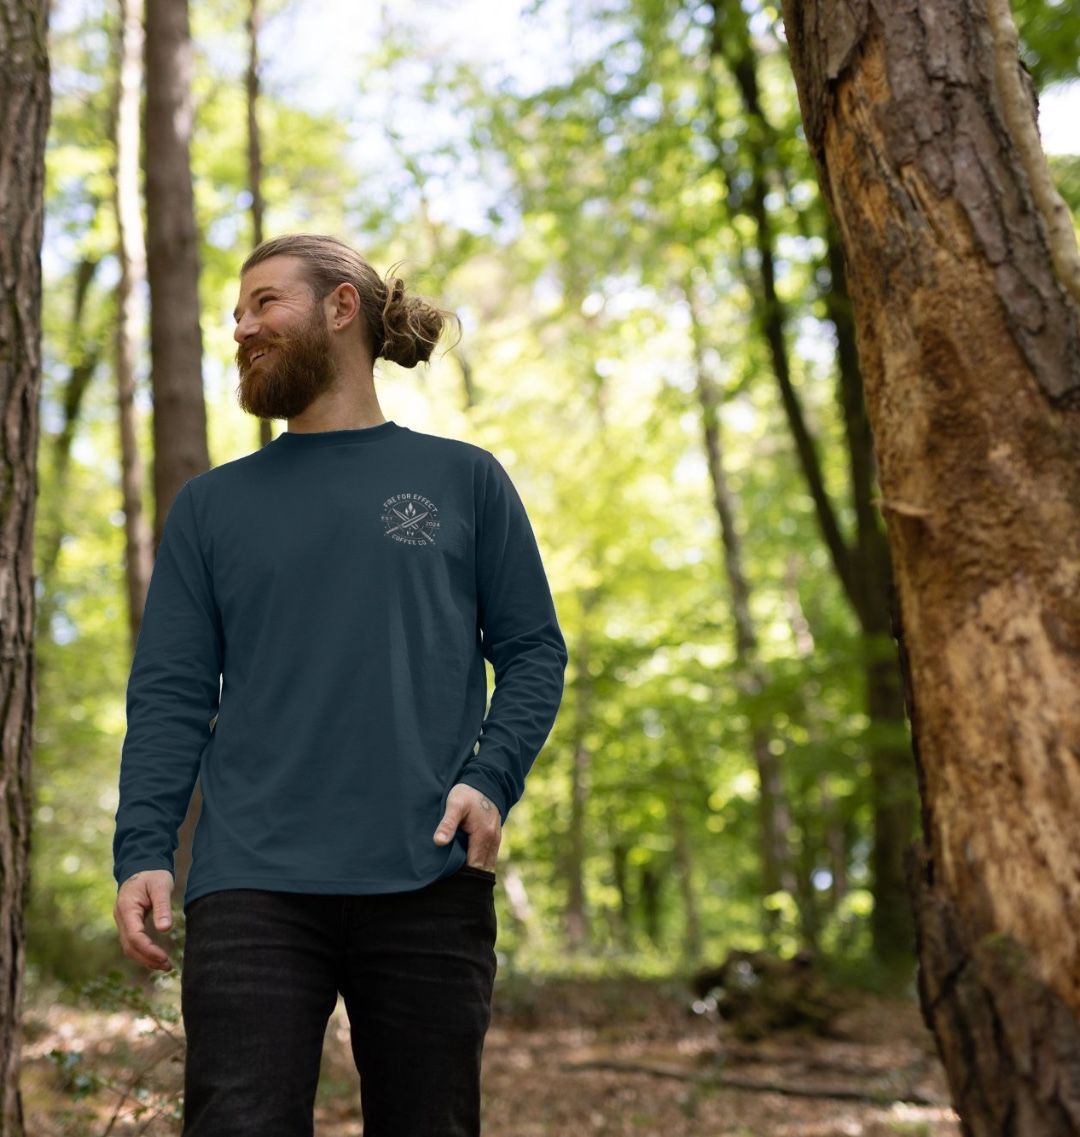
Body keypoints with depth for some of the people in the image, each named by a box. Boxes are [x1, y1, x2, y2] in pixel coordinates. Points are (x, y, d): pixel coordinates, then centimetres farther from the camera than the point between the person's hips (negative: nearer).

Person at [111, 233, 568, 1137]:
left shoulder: (463, 480, 11)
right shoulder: (211, 504, 14)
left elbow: (532, 650, 8)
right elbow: (170, 692, 8)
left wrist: (492, 779, -10)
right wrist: (141, 851, -5)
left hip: (429, 885, 0)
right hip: (253, 891, 1)